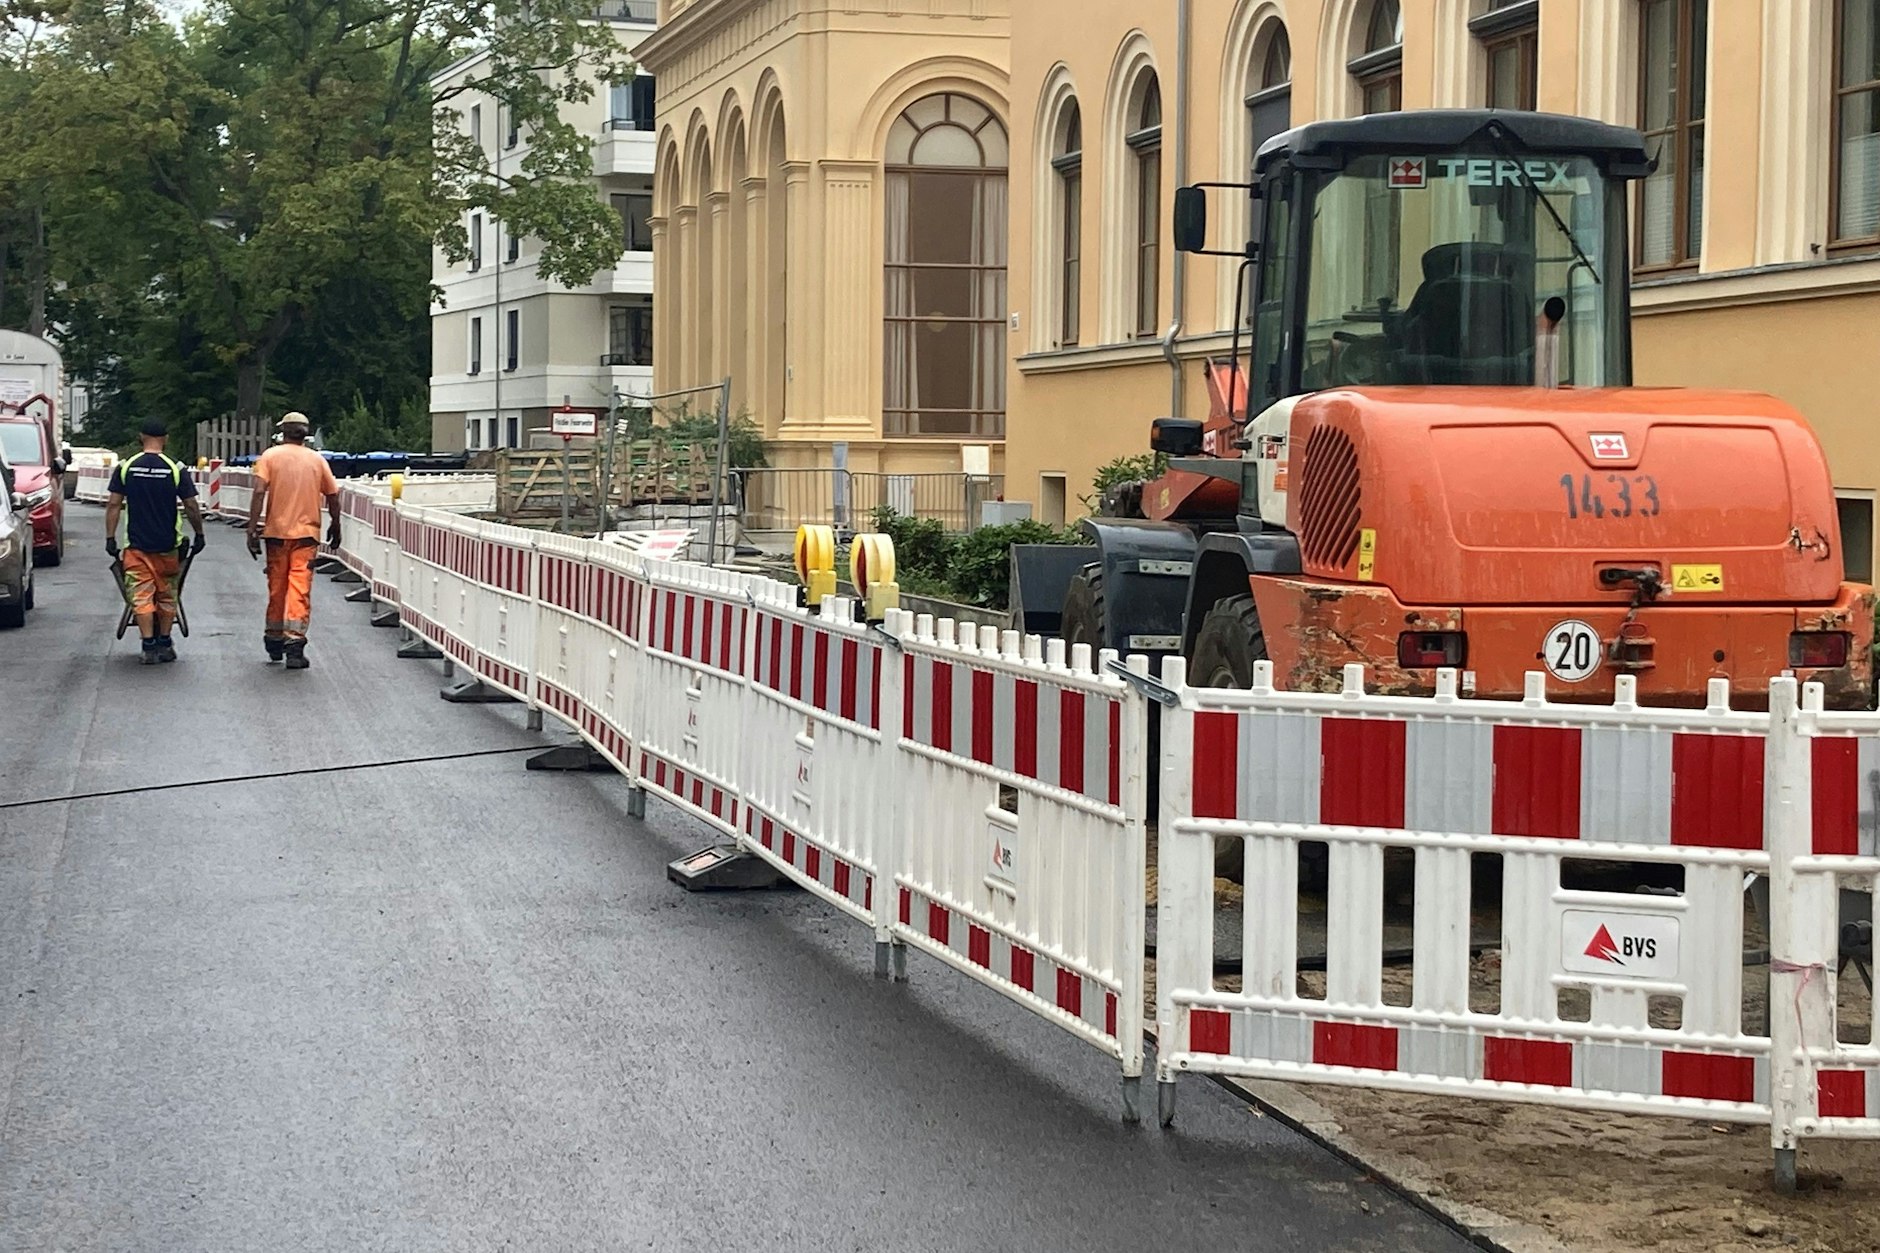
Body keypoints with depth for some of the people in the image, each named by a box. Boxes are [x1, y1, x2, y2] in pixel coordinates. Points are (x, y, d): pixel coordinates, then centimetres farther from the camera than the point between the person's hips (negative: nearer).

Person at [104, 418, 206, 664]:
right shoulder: (176, 470, -6)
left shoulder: (125, 468, -3)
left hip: (136, 545, 0)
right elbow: (191, 506, -5)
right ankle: (164, 644, 19)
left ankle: (149, 647, -2)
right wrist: (199, 535, 8)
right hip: (167, 544, 0)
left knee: (141, 595, 2)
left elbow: (114, 505, -3)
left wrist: (110, 538, 3)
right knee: (166, 595, 14)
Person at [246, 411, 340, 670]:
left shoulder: (270, 456, 0)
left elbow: (259, 492, -11)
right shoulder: (317, 460, 4)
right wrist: (335, 527, 23)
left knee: (276, 587, 13)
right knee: (300, 588, -4)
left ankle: (274, 643, 25)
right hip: (306, 533, 0)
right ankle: (295, 643, -16)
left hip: (276, 532, 0)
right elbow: (333, 496, 8)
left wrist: (253, 530, -11)